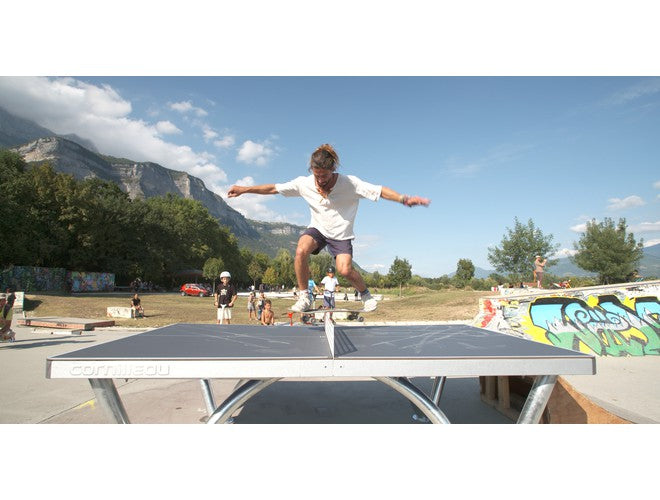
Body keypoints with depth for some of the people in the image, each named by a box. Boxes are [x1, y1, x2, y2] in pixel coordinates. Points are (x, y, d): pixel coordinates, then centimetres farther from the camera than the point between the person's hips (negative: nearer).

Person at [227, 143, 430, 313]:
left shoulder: (350, 183, -19)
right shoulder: (304, 183, -12)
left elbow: (380, 191, -21)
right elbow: (273, 188, -6)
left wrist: (404, 199, -34)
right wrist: (244, 189, -11)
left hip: (341, 234, -2)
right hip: (318, 229, 2)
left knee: (345, 270, -22)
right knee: (301, 250, -29)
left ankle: (365, 294, 12)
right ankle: (304, 298, -12)